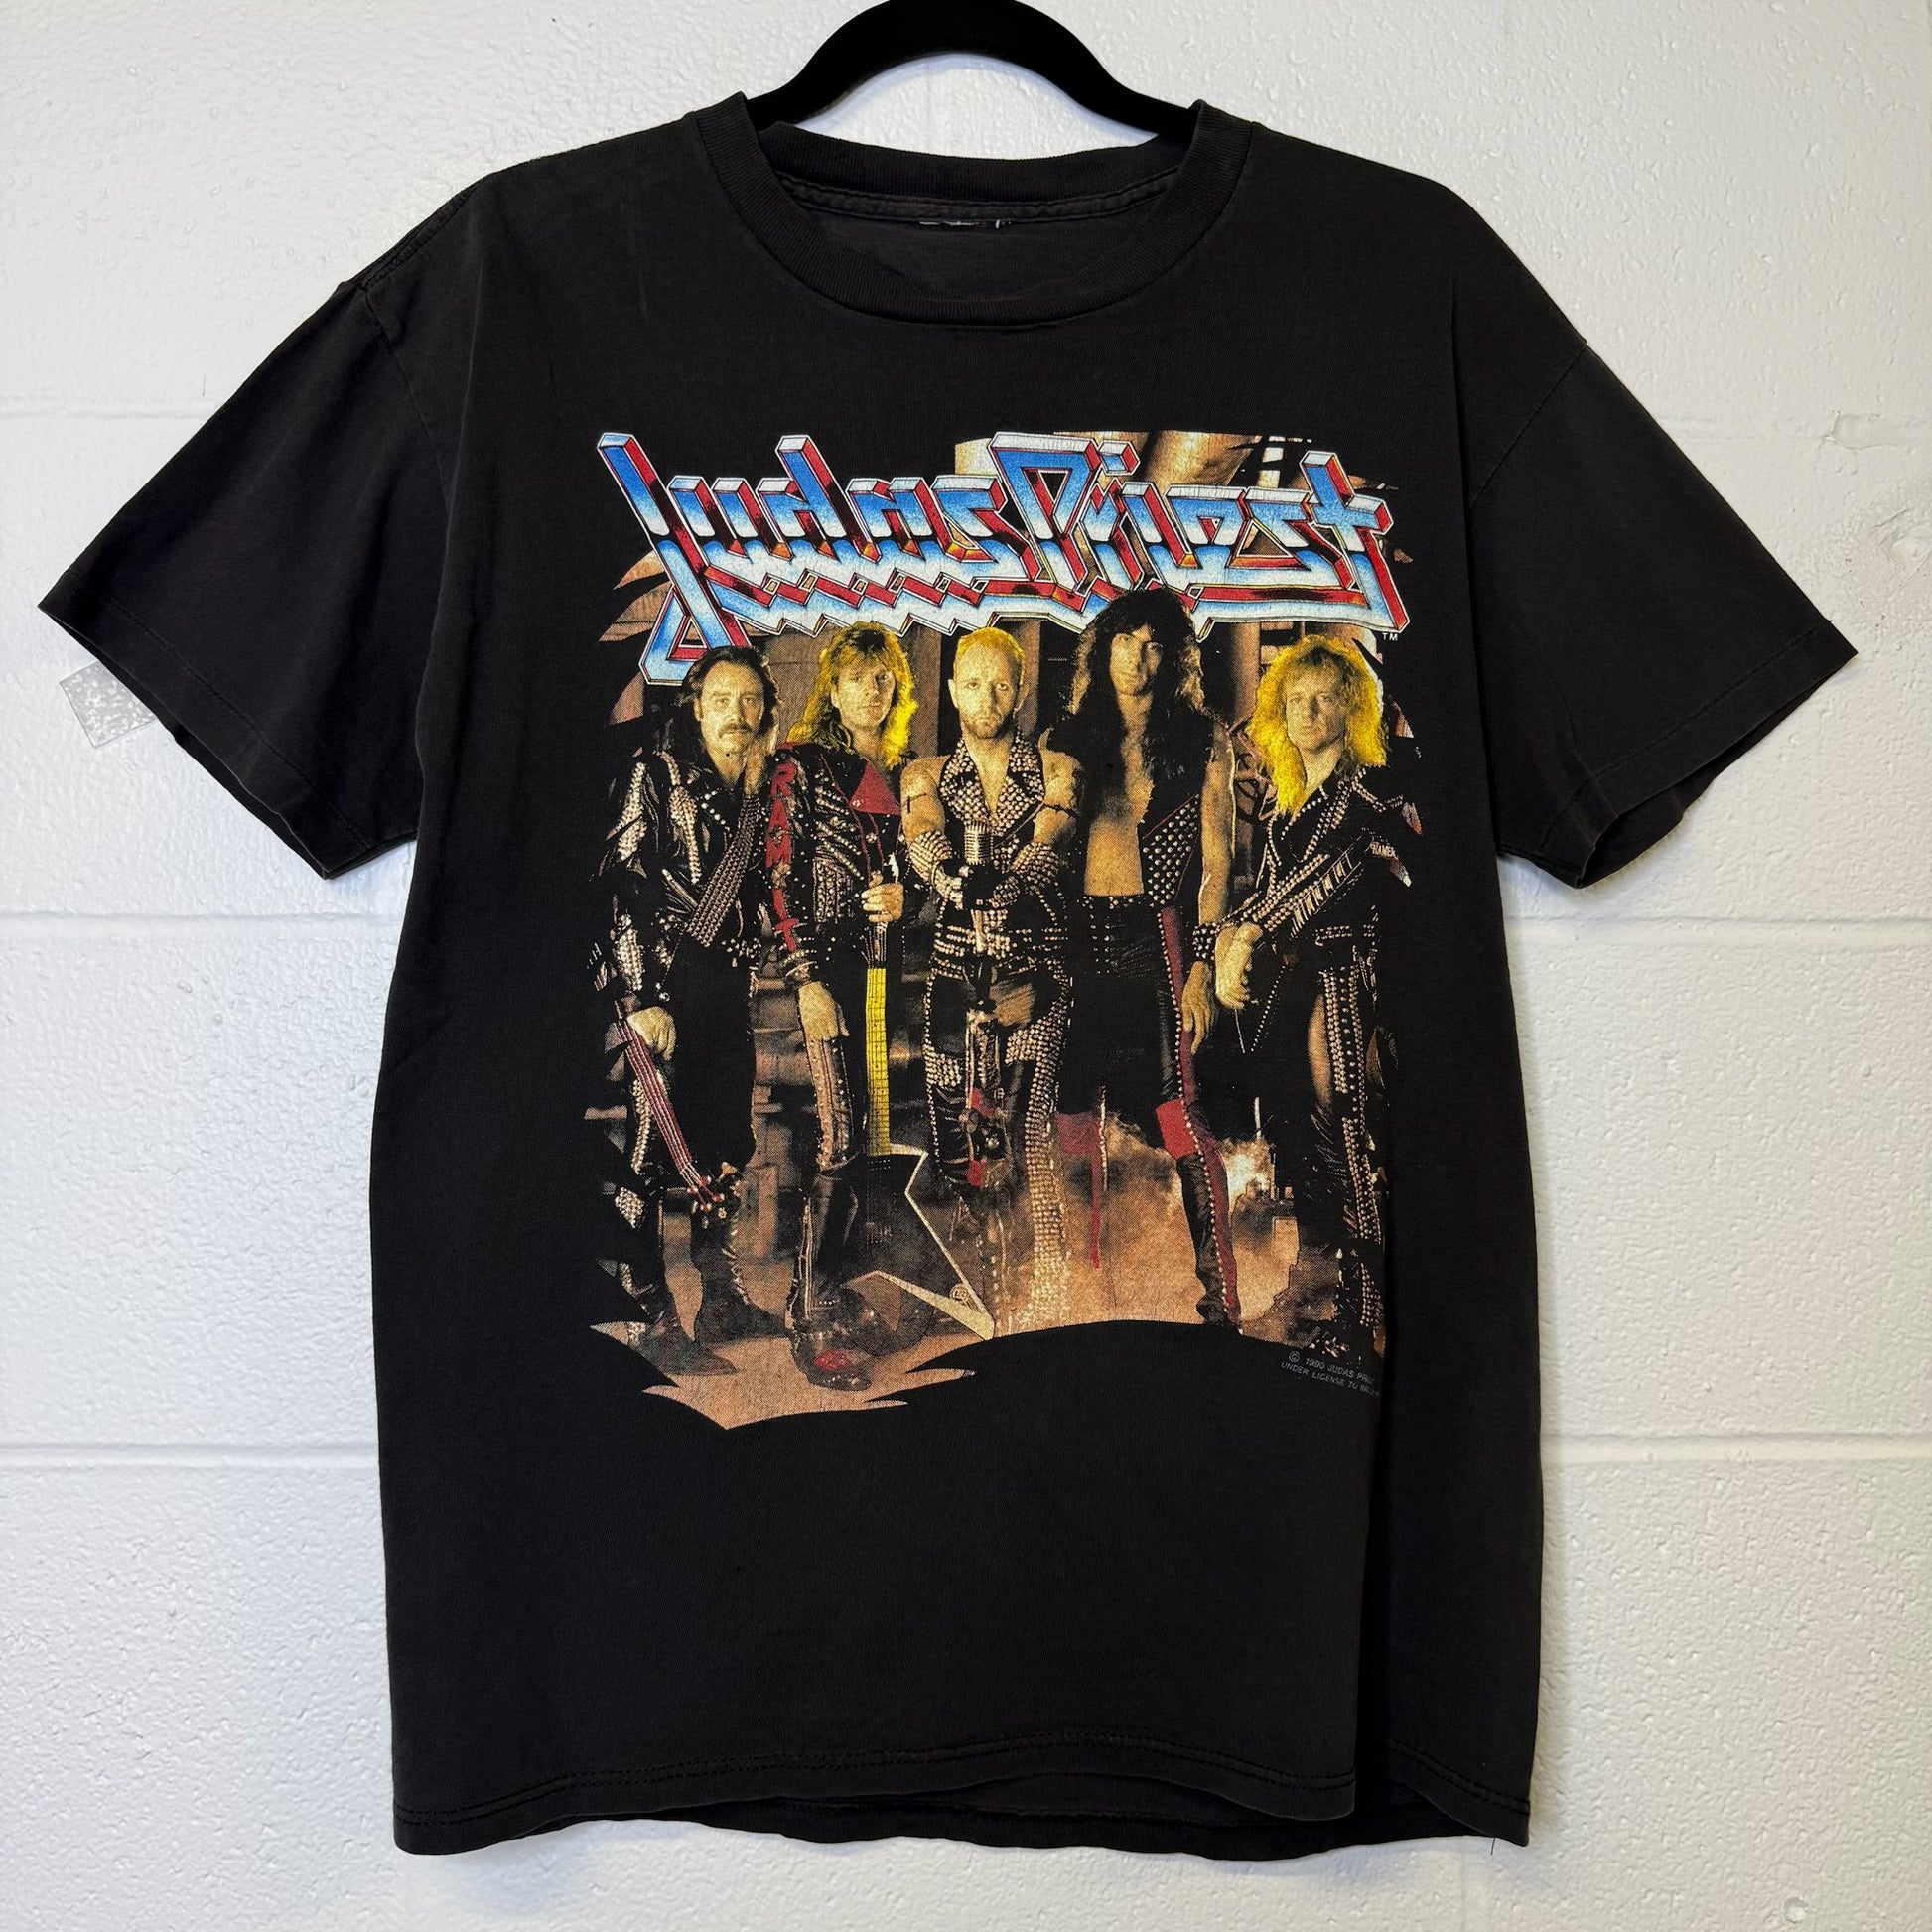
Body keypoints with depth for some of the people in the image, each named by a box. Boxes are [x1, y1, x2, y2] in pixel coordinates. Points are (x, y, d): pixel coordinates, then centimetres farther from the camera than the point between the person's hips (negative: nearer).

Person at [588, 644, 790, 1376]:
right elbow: (620, 884, -12)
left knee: (726, 1146, 11)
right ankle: (657, 1322, 3)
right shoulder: (656, 774, -4)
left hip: (727, 989, 7)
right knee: (650, 1145, -5)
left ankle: (723, 1302, 23)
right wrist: (641, 999, -17)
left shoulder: (756, 794, 14)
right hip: (662, 986, -6)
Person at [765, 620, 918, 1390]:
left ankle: (835, 1289, 17)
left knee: (864, 1130, 6)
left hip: (885, 966, 6)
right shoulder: (804, 765, 0)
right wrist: (807, 978, -13)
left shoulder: (897, 776, 16)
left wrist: (901, 895, -1)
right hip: (830, 964, -6)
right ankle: (811, 1316, -4)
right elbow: (783, 875, -6)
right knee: (839, 1134, -11)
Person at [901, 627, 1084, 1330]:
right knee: (956, 1128, -1)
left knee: (1029, 1123, -8)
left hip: (1036, 965, -2)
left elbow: (1043, 856, -9)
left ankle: (1048, 1298, -1)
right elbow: (923, 845, -7)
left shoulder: (1056, 771, 9)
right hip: (955, 967, 2)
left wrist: (974, 883, -24)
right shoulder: (928, 775, 14)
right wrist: (944, 874, -27)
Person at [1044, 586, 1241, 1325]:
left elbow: (1216, 862, 2)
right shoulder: (1066, 740, 13)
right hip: (1077, 943, 3)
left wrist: (1201, 967, -7)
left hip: (1161, 946, -2)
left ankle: (1220, 1296, 1)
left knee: (1182, 1113, -7)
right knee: (1075, 1111, 5)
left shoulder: (1202, 742, 7)